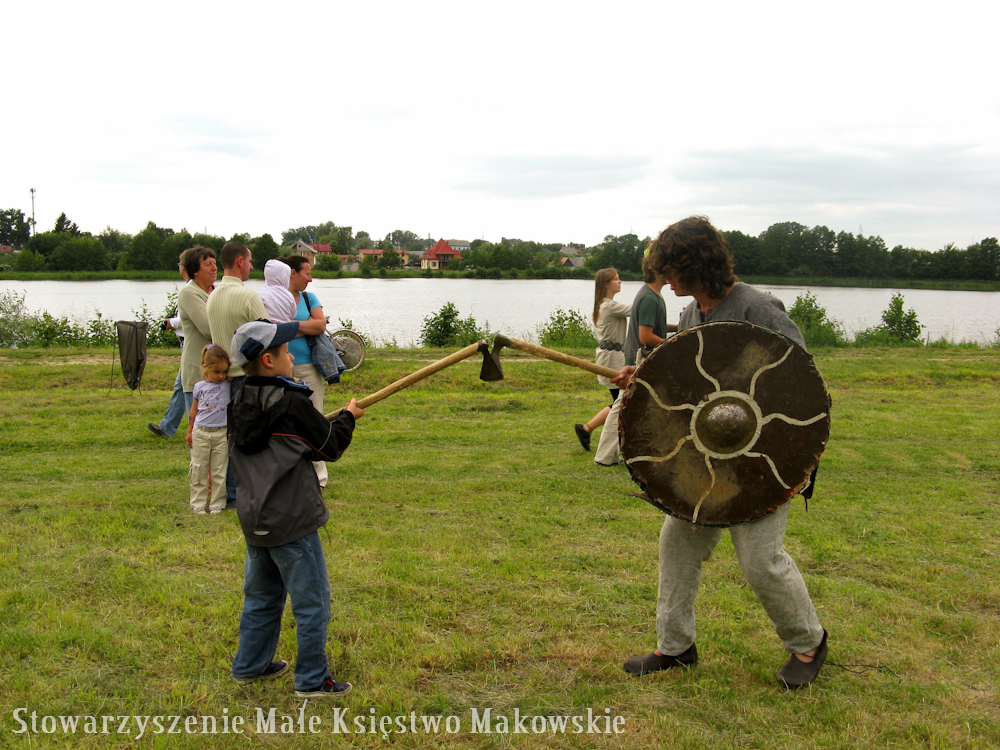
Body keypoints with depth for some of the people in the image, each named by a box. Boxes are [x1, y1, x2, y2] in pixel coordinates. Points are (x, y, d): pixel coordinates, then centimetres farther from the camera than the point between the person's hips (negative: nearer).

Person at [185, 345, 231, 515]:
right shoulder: (200, 386, 5)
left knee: (219, 471, 4)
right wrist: (189, 431, 14)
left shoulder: (228, 385, 2)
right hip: (201, 432, 1)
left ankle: (217, 504, 11)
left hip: (221, 433, -1)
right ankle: (198, 503, 13)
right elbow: (193, 411, 12)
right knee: (198, 469, 5)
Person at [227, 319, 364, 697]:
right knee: (312, 602, 5)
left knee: (261, 596, 23)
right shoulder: (292, 404, -19)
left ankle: (251, 664, 36)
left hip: (254, 520, 8)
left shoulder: (239, 404, 3)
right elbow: (330, 447, -7)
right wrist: (348, 417, 11)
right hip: (291, 523, -8)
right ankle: (312, 680, 12)